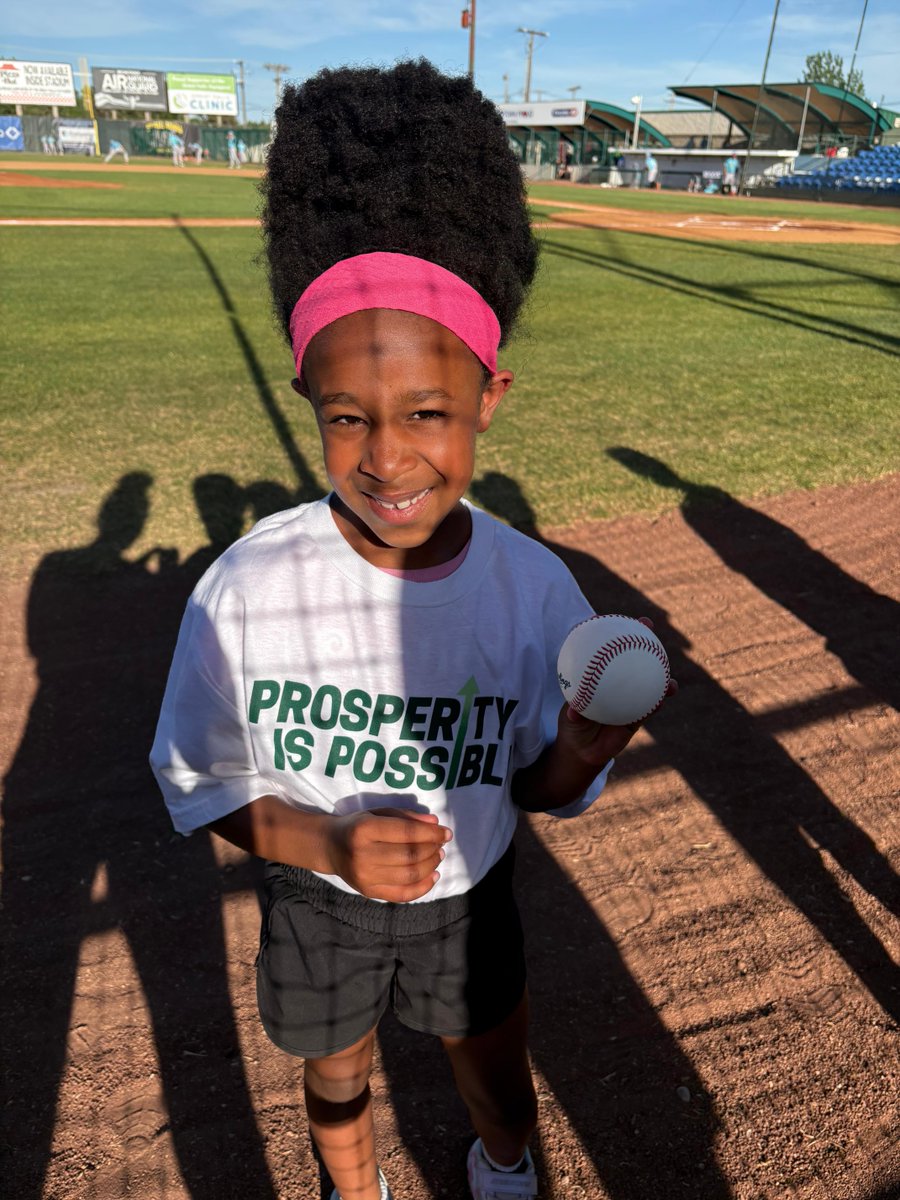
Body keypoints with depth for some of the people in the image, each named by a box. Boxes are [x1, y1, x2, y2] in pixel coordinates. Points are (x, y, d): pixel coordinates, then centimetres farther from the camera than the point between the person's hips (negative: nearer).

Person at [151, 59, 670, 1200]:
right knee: (336, 1087, 29)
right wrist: (327, 842, -30)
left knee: (503, 1100, 26)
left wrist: (580, 752, -33)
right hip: (317, 904, 0)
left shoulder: (536, 587, -23)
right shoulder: (247, 585, -27)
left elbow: (539, 793, -10)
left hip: (467, 902, 1)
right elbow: (195, 782, -13)